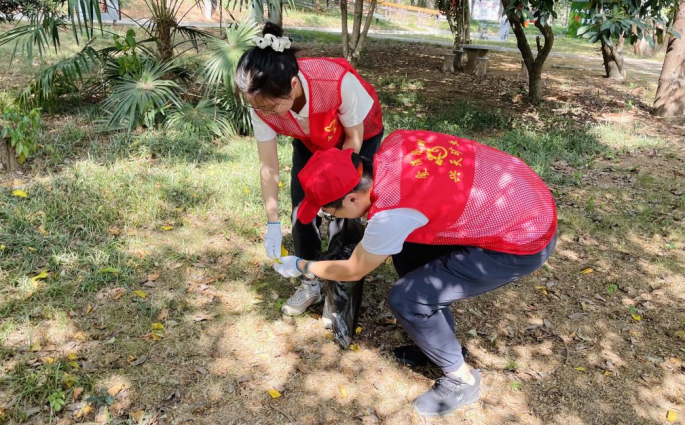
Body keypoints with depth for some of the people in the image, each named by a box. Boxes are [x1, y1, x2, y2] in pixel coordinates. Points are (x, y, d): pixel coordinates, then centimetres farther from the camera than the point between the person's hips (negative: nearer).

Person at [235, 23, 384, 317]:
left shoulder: (338, 82, -42)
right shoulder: (263, 105, -29)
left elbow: (354, 139, -24)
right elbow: (268, 166, -18)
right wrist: (273, 223, -18)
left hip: (360, 137, -3)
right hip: (311, 142, 4)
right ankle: (311, 283, 21)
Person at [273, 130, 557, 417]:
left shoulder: (390, 213, -28)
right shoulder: (395, 142, -8)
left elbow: (353, 272, -7)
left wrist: (300, 267, 11)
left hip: (523, 241, -9)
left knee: (405, 299, -7)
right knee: (405, 250, 12)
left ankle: (461, 379, 15)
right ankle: (440, 341, 29)